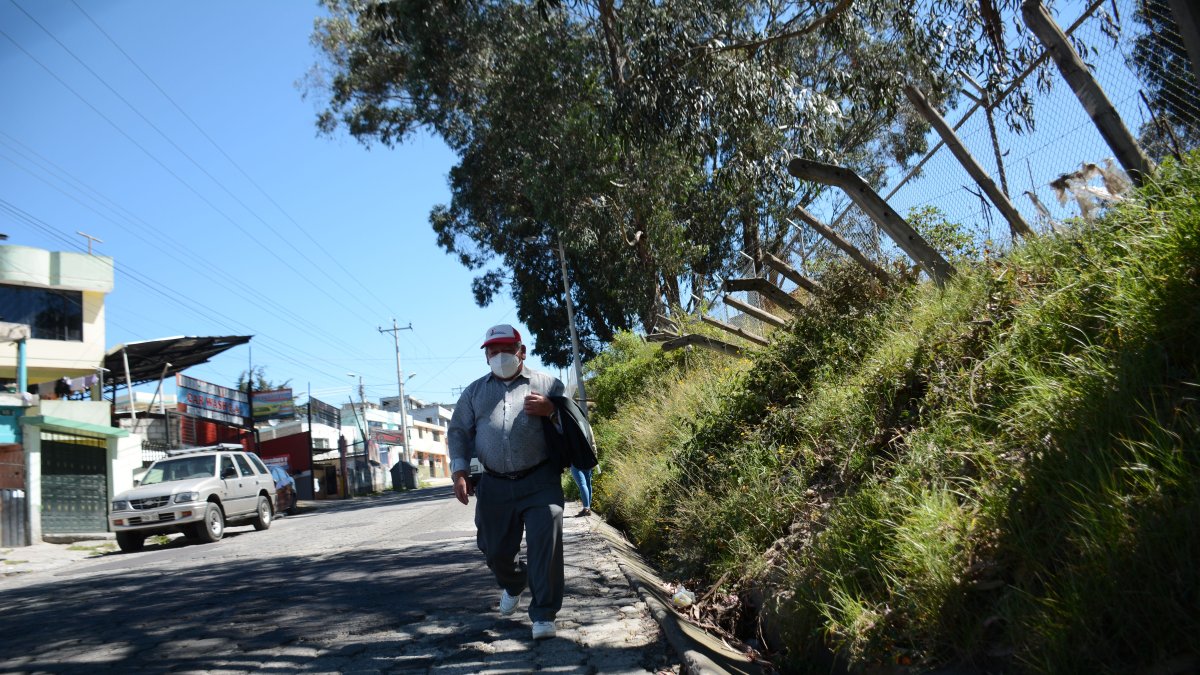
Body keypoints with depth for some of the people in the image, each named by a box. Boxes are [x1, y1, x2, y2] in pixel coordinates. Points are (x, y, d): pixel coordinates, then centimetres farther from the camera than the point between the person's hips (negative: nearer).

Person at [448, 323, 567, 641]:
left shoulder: (548, 384, 6)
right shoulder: (475, 391, 14)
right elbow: (458, 431, 14)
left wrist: (551, 411, -16)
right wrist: (459, 471, 1)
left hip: (541, 482, -3)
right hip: (495, 485, 3)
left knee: (545, 543, -12)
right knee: (495, 549, 12)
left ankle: (543, 614, 0)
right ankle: (513, 584, 45)